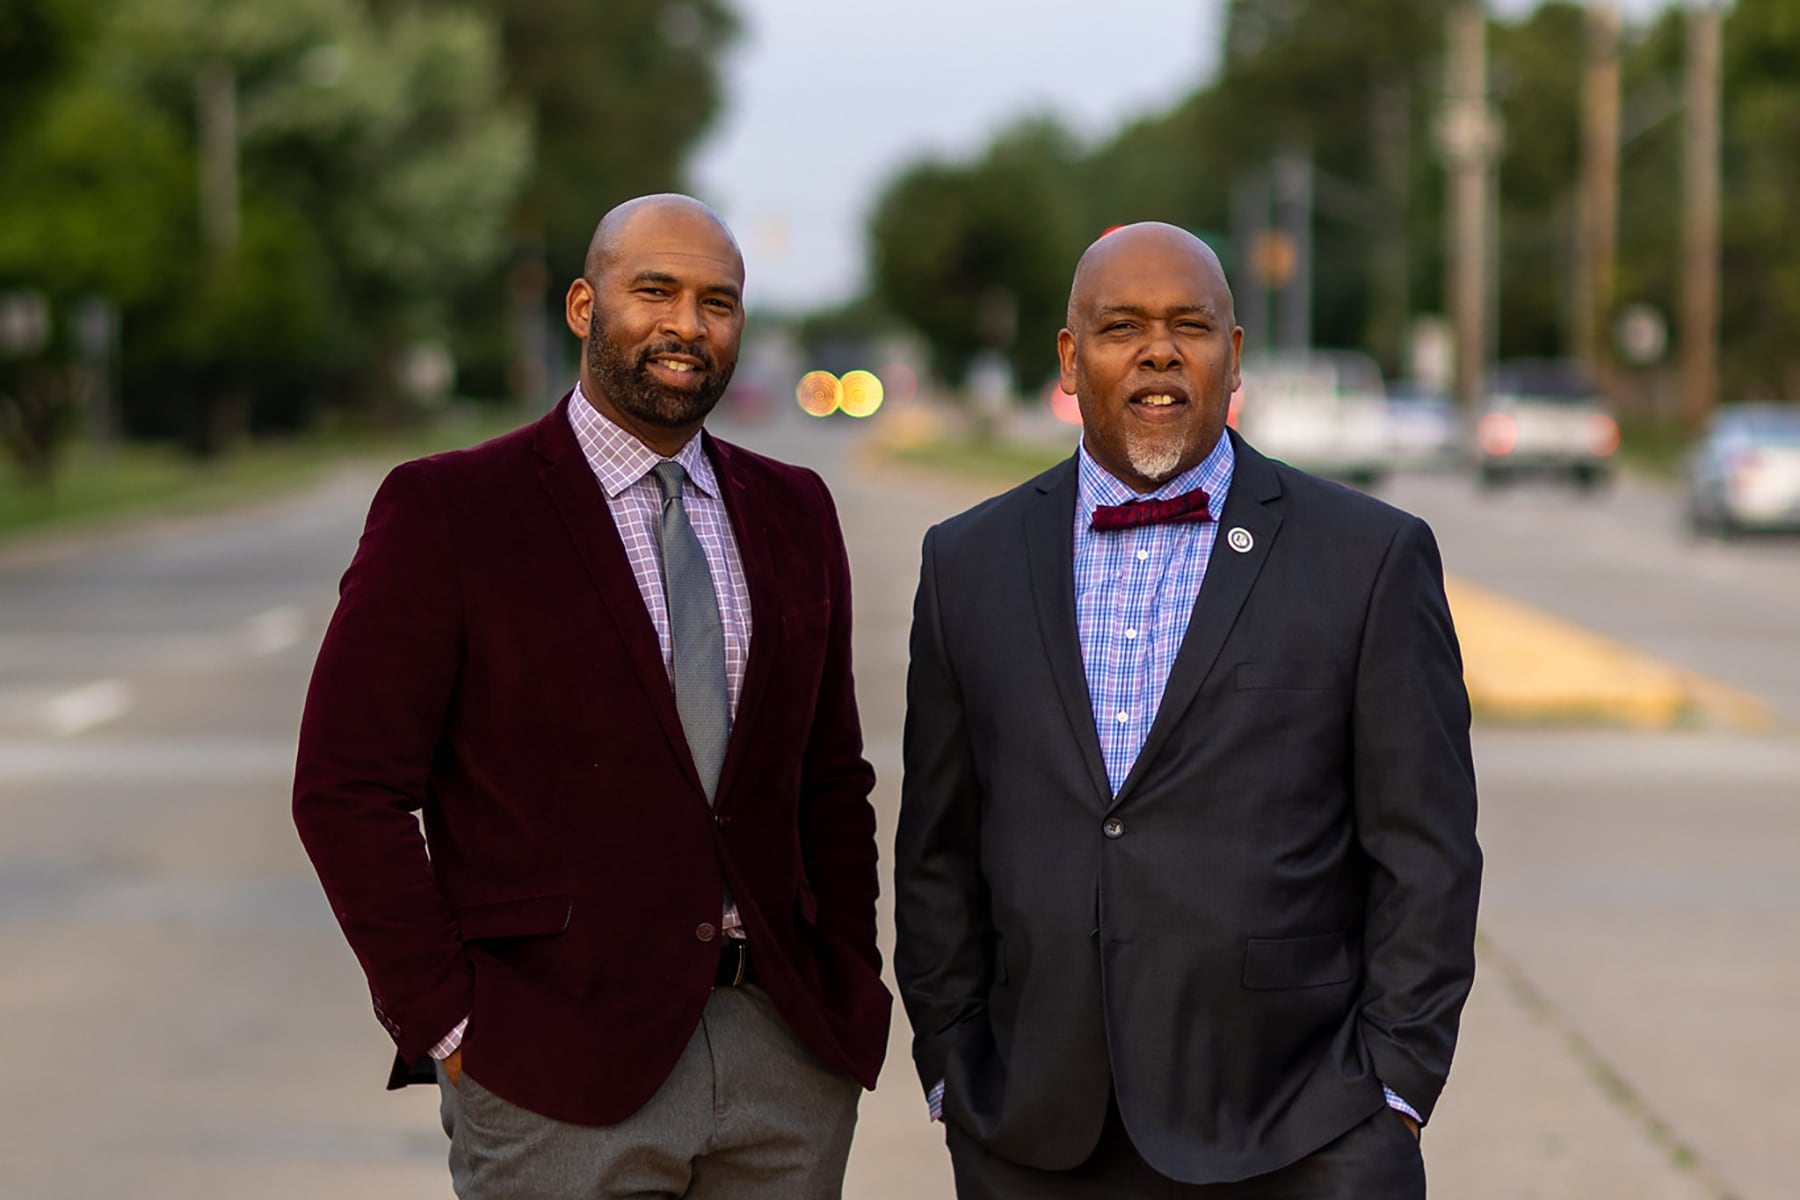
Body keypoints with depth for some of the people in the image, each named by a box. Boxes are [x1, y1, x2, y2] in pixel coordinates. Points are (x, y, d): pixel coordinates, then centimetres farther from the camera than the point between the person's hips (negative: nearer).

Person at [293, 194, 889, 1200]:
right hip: (558, 1070, -4)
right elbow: (349, 790, -6)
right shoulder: (445, 512, -4)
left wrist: (849, 992, 7)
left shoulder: (794, 513, 12)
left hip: (786, 1059, 4)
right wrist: (448, 1027, -10)